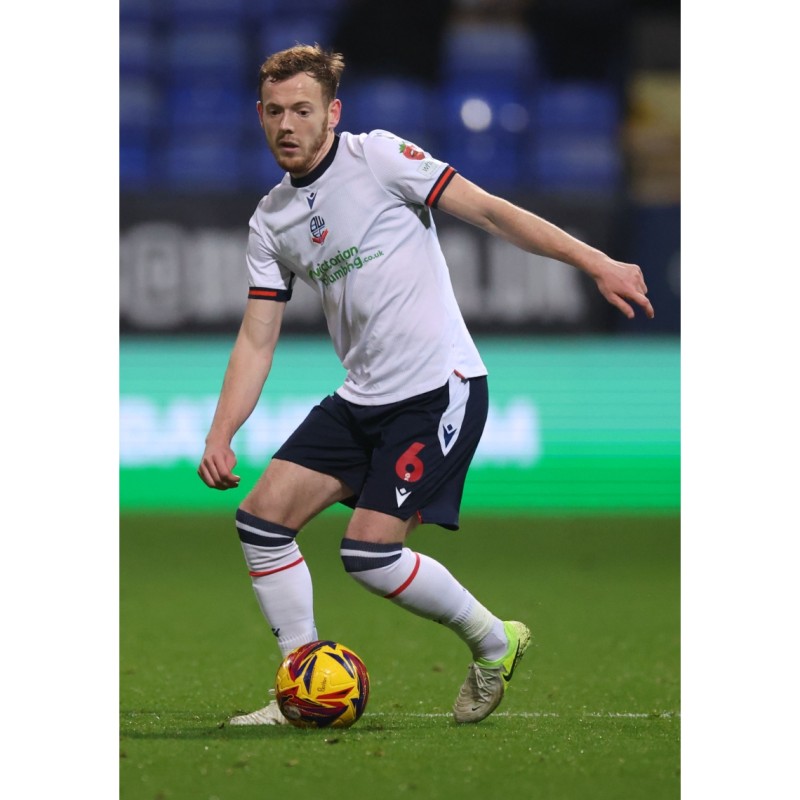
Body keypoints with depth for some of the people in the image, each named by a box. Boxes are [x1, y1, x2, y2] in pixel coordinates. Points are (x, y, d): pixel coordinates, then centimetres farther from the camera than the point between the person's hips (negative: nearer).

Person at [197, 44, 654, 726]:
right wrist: (220, 435, -2)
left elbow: (488, 211, -9)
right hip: (360, 400, 7)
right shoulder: (270, 222, 10)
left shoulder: (378, 158, -9)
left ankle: (494, 643, 9)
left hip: (440, 391, -7)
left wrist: (594, 262, -15)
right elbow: (257, 340, 10)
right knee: (262, 517, -2)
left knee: (369, 553, -16)